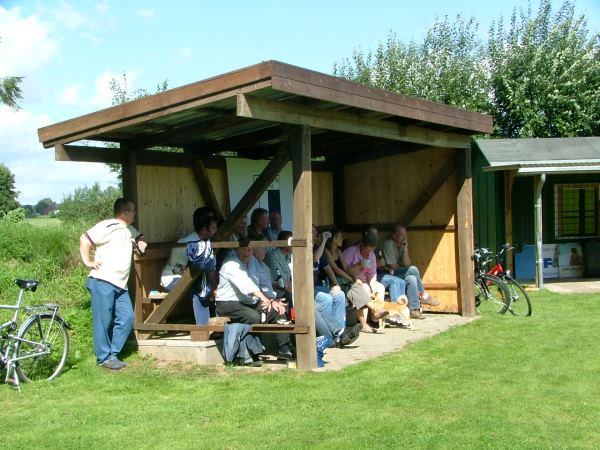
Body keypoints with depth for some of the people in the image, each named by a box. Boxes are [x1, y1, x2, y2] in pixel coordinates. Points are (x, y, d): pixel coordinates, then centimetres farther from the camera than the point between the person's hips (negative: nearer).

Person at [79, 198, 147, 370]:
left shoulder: (130, 230, 18)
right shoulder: (108, 227, -11)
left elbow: (139, 237, 39)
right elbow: (85, 239, -15)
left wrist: (141, 242, 17)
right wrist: (88, 261, -13)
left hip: (120, 285, 9)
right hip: (102, 282, -9)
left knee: (127, 318, 3)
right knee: (104, 321, -2)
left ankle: (113, 354, 14)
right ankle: (103, 358, 8)